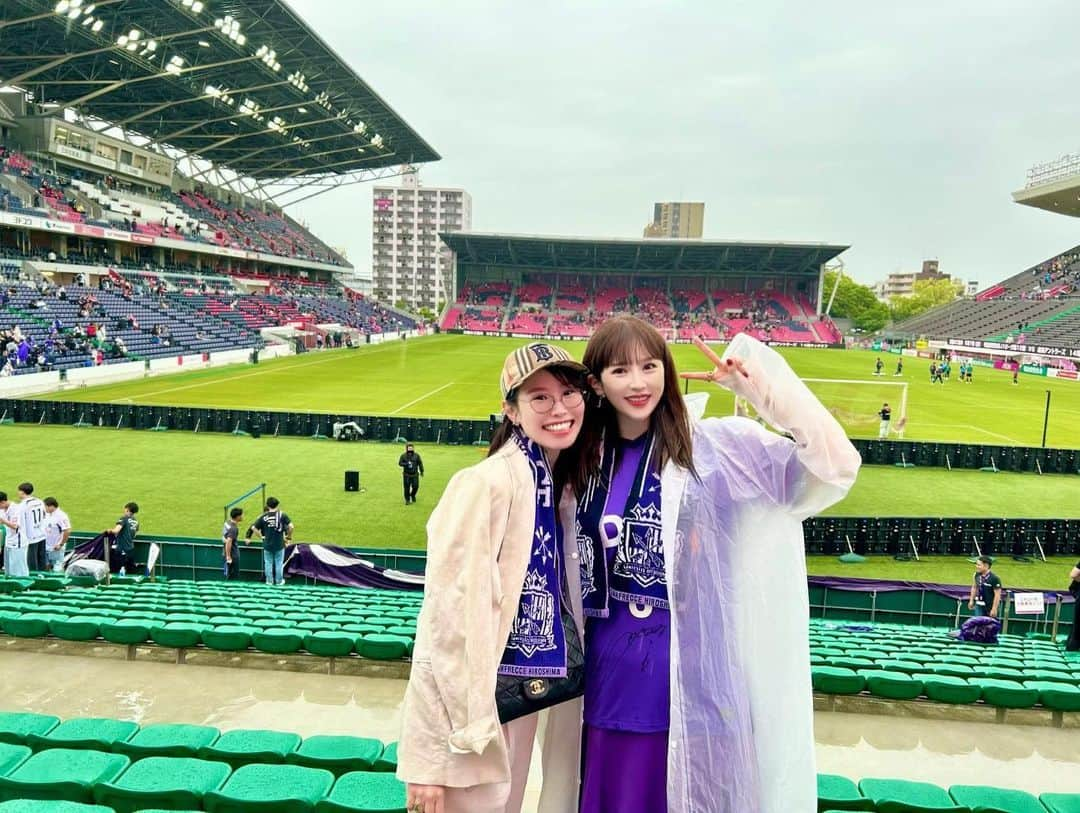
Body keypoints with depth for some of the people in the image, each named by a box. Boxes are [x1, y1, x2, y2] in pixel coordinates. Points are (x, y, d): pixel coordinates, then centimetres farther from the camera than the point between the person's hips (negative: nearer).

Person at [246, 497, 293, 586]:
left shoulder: (263, 516, -4)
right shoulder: (282, 515, -9)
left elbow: (253, 528, -4)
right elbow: (290, 526, -17)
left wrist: (261, 536, 7)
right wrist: (289, 537, -2)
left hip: (267, 544, 1)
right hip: (279, 544, -1)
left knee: (268, 563, 15)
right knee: (279, 563, 11)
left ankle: (269, 581, 25)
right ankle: (279, 581, 21)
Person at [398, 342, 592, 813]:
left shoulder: (568, 483, 3)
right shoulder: (487, 484, -21)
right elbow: (448, 616, -23)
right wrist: (432, 758, -22)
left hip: (523, 695, 8)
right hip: (472, 702, -7)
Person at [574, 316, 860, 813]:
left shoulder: (712, 445, -10)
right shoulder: (587, 459, 3)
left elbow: (836, 466, -19)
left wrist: (764, 383, -23)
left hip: (690, 660, -4)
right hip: (612, 661, 4)